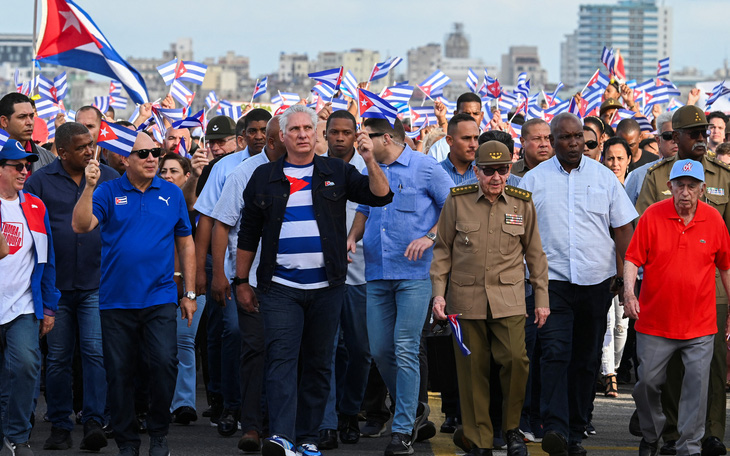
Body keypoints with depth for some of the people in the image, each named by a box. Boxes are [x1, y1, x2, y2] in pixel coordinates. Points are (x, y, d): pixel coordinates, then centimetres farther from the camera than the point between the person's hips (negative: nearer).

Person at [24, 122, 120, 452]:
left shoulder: (109, 178, 7)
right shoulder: (40, 181, 3)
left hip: (97, 285, 0)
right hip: (56, 287, 0)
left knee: (96, 352, -10)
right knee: (58, 358, 6)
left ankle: (94, 422, -10)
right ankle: (59, 426, 14)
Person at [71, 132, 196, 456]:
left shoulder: (172, 194, 7)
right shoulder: (109, 192, 1)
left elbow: (185, 244, 12)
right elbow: (81, 225, -12)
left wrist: (190, 294, 10)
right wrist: (89, 187, -25)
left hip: (160, 298, 0)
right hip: (116, 301, 0)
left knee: (165, 363, -13)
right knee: (119, 372, 5)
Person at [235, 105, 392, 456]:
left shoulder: (336, 173, 7)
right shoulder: (265, 177, 7)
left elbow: (380, 197, -3)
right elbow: (248, 233, 12)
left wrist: (370, 161, -18)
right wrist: (241, 281, 10)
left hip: (326, 287, 1)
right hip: (280, 287, -1)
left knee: (318, 364, 7)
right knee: (281, 360, -12)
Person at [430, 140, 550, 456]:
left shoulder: (522, 204, 5)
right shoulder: (457, 202, 3)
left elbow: (535, 254, 13)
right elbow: (442, 250, 9)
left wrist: (542, 298, 10)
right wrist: (438, 292, 2)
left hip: (508, 298, 0)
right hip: (466, 297, 0)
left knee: (516, 358, -16)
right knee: (473, 369, 1)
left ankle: (512, 427, 5)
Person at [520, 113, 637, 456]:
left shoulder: (603, 176, 6)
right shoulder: (534, 179, 3)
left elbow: (623, 228, 8)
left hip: (596, 281, 2)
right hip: (552, 280, -2)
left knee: (586, 359, 7)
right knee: (555, 353, -16)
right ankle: (554, 428, -25)